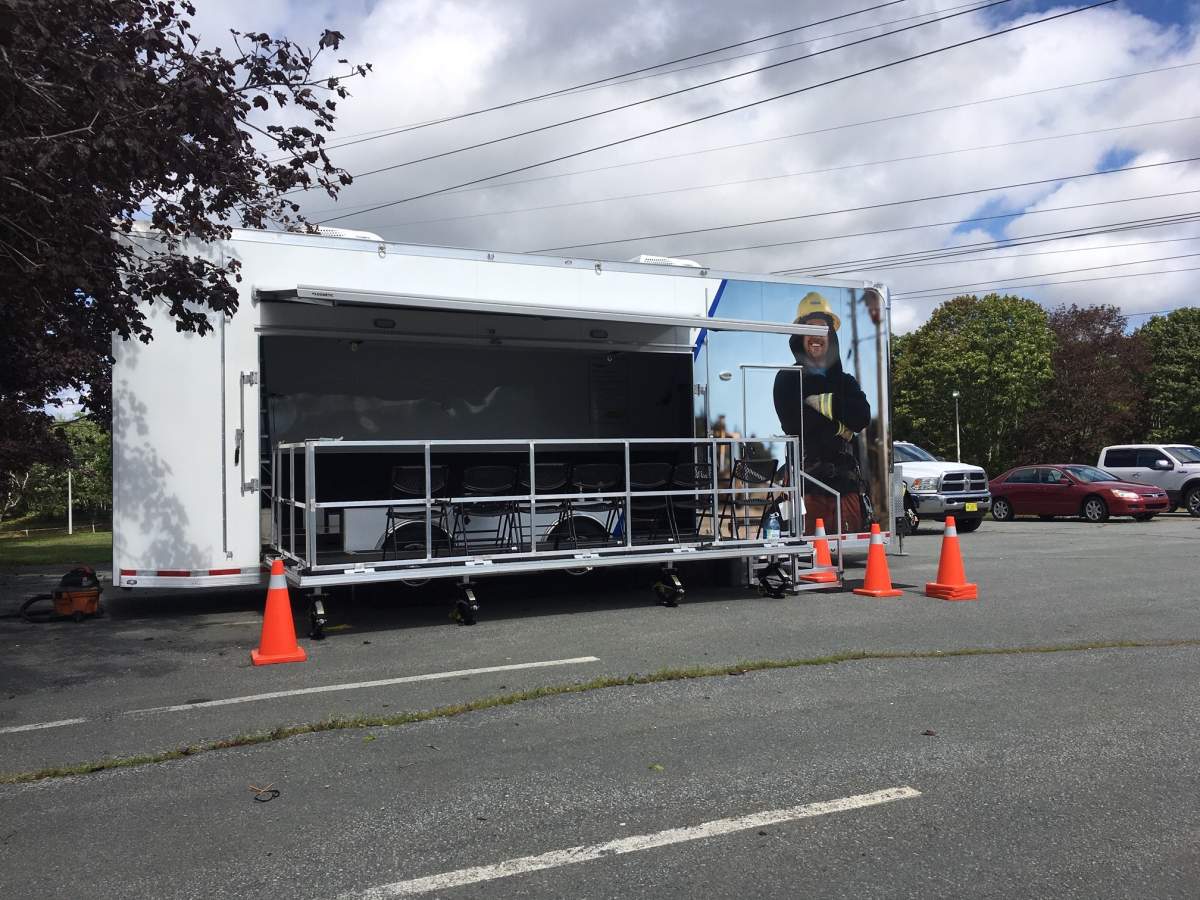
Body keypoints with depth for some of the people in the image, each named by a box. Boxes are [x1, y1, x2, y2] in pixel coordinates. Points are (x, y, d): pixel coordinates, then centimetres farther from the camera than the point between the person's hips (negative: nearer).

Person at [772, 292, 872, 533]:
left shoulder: (846, 381, 21)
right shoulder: (787, 379, 9)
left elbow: (862, 417, 2)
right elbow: (794, 424, -7)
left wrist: (825, 403, -3)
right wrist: (839, 428, 0)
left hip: (846, 484, 4)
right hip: (806, 483, -4)